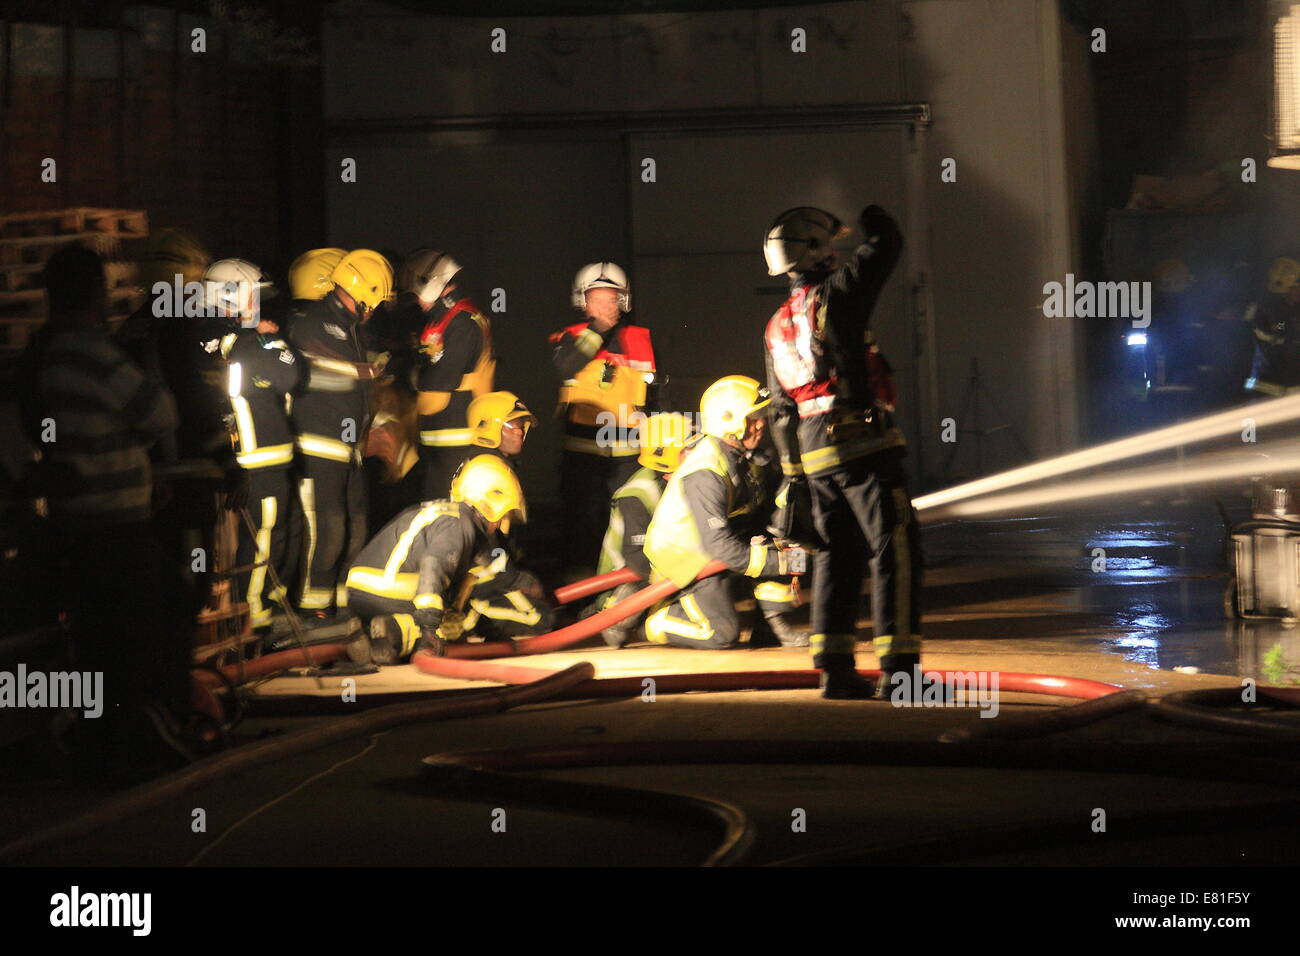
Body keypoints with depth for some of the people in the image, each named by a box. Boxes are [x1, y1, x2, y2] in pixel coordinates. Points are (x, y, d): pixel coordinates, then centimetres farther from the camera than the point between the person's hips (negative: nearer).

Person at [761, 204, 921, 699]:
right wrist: (874, 221, 22)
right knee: (895, 551, -4)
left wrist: (793, 473, 21)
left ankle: (834, 667, 11)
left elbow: (781, 410, 17)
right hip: (864, 445, -7)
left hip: (814, 454, 7)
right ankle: (898, 667, -9)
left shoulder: (776, 328, 14)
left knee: (836, 555, 14)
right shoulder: (834, 295, -7)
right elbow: (886, 247, 0)